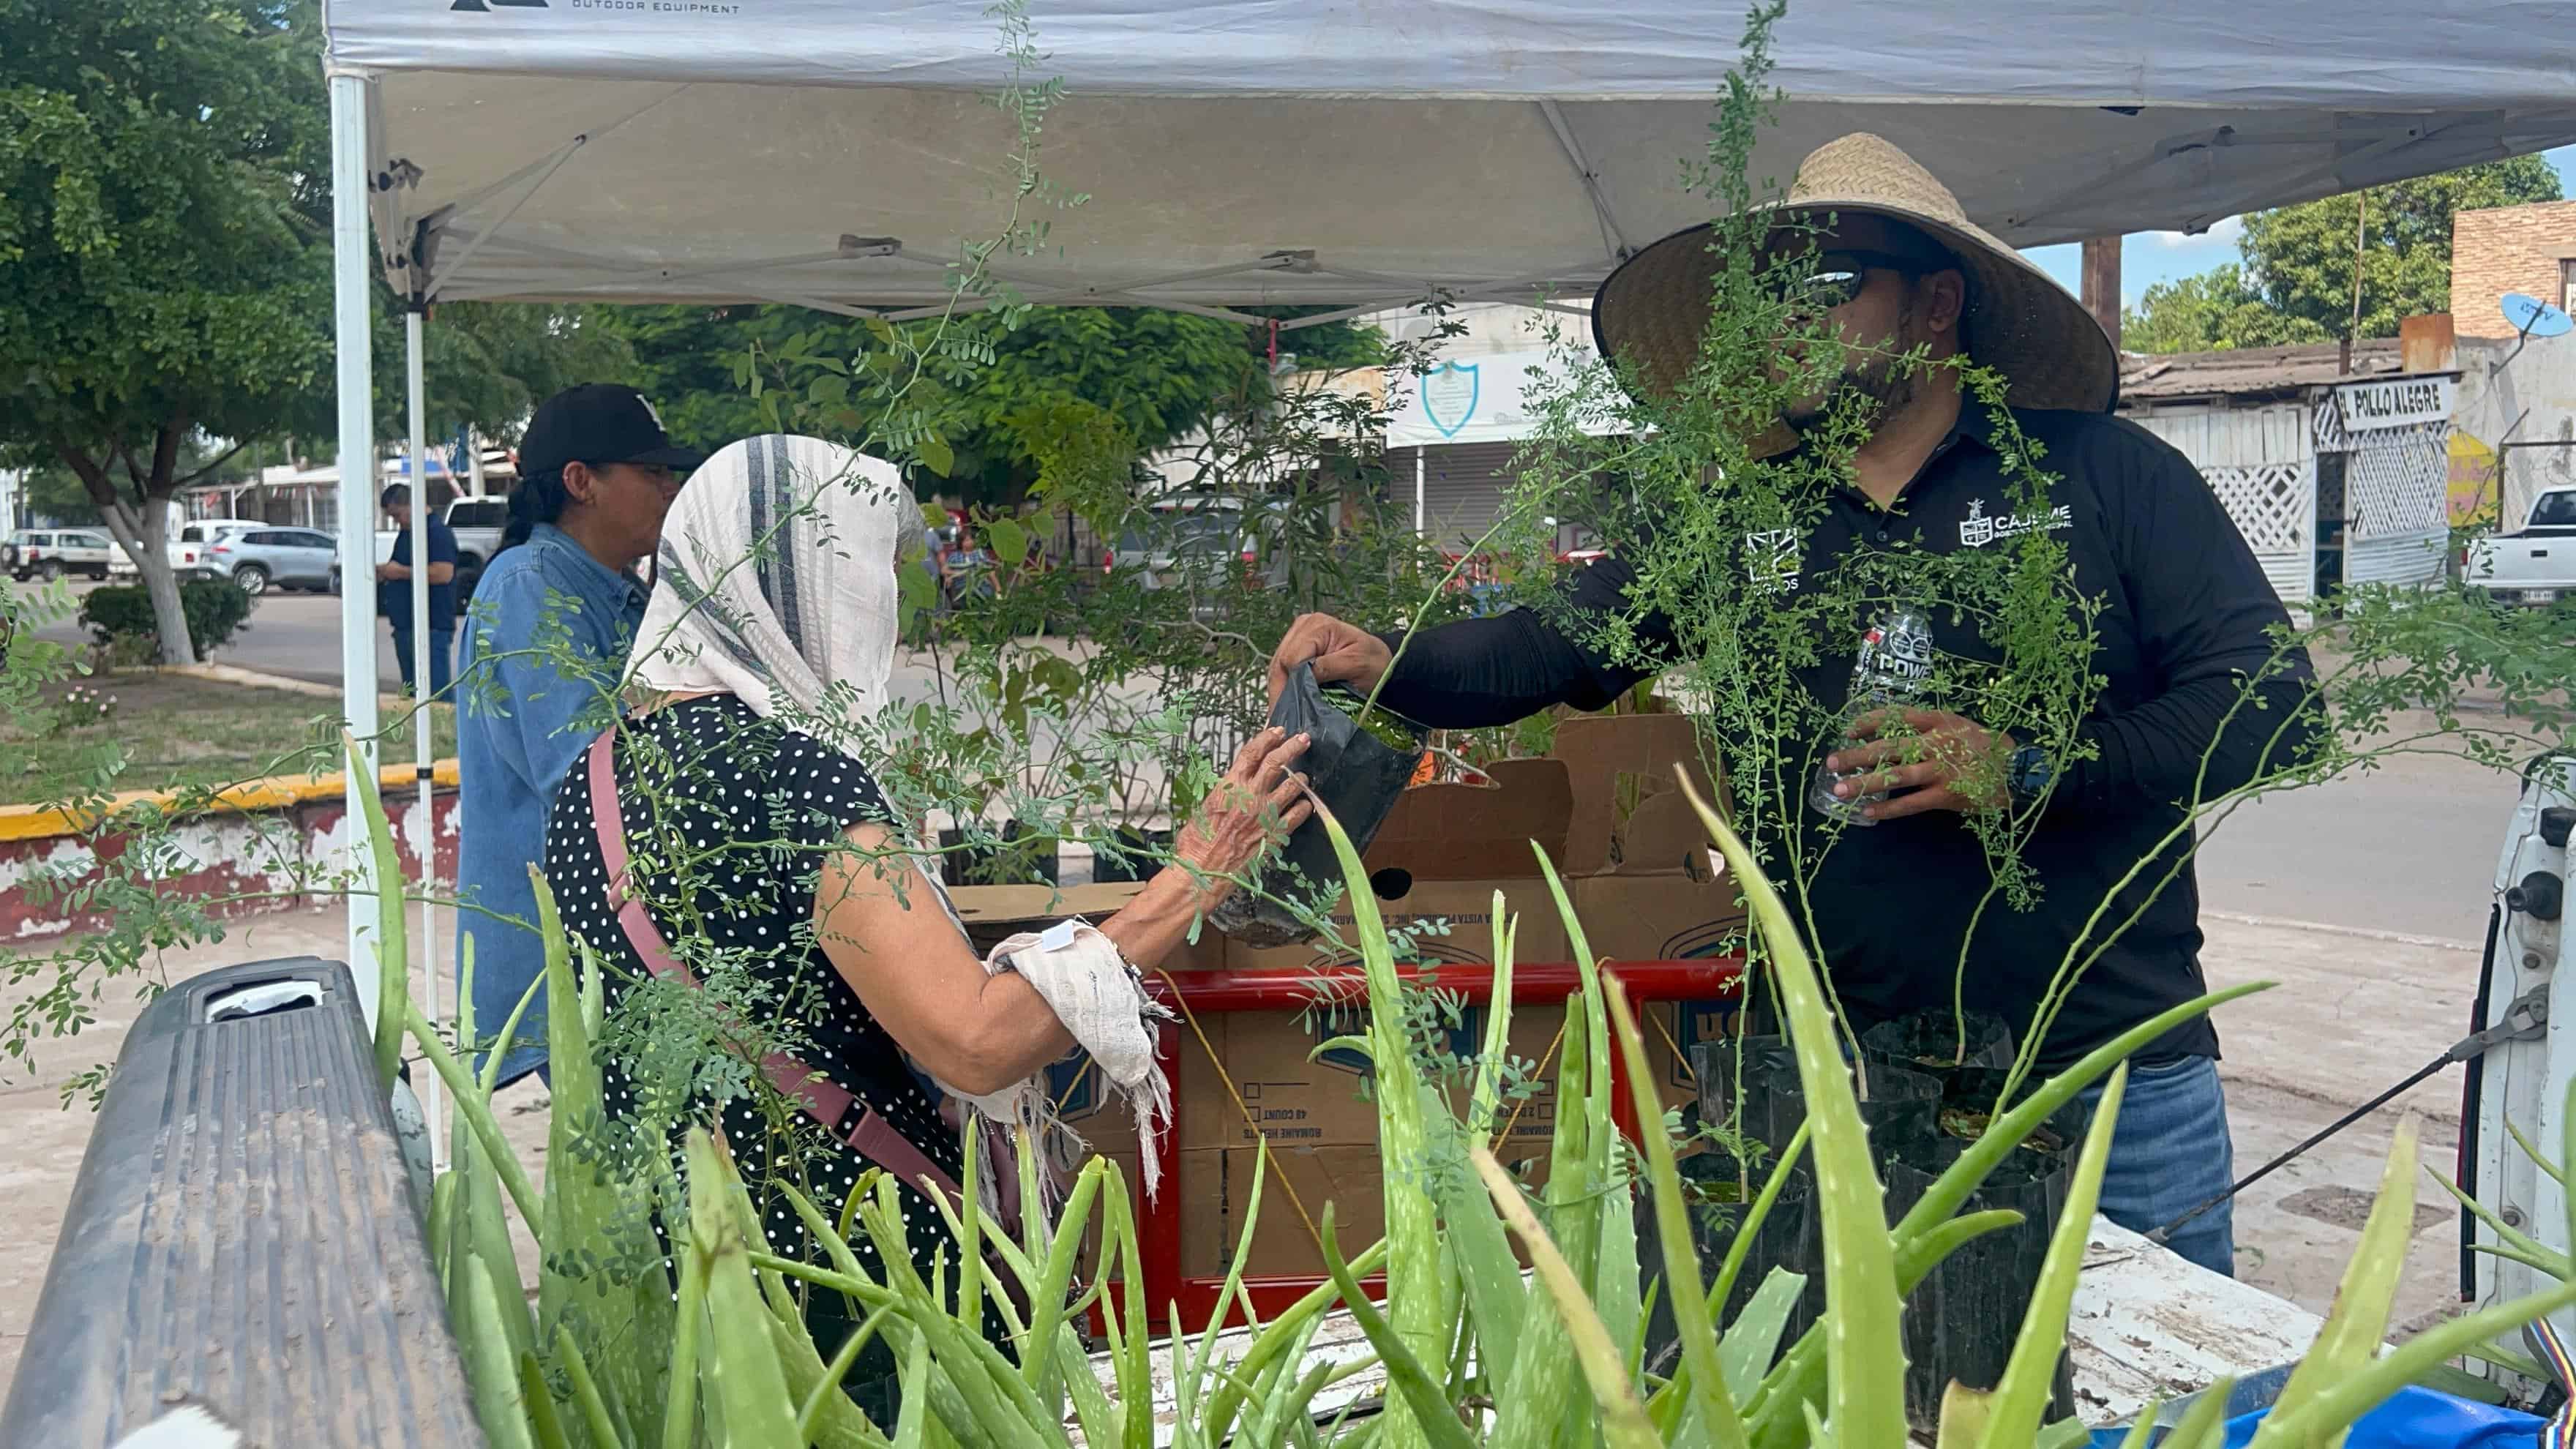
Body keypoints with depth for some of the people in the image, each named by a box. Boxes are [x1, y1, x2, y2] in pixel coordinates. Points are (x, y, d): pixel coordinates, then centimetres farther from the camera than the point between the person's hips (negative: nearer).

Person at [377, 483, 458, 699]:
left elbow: (443, 573, -24)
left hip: (432, 629, -10)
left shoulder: (437, 531, -12)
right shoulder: (406, 533, 19)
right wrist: (384, 571, 10)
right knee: (412, 693, 11)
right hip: (405, 627, 10)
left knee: (435, 694, -12)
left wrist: (401, 572, -16)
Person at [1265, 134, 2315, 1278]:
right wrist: (1387, 665, -14)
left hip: (2117, 1070, -2)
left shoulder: (2105, 473, -1)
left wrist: (2029, 770, -16)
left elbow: (2265, 698, -5)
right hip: (1851, 1082, 2)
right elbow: (1551, 647, 4)